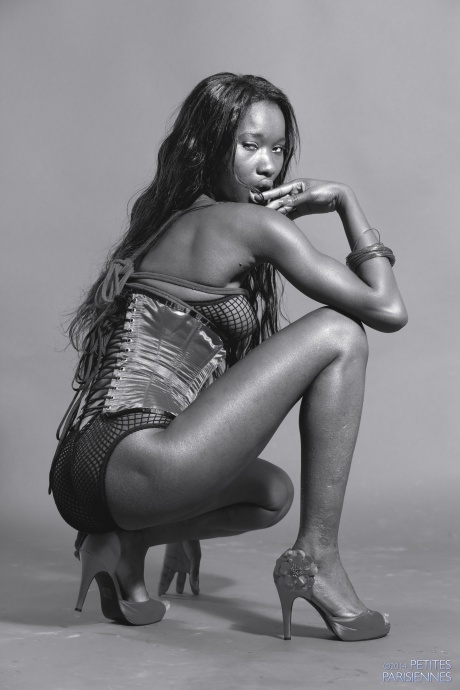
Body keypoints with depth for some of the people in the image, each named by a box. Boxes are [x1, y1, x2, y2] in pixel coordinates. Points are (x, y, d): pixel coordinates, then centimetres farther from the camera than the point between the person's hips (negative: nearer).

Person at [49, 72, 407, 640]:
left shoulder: (170, 226, 24)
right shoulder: (249, 222, -3)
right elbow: (387, 309, -3)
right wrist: (347, 202, 11)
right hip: (133, 466, -9)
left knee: (273, 491, 33)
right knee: (337, 335, -5)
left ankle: (125, 542, 12)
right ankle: (315, 559, -3)